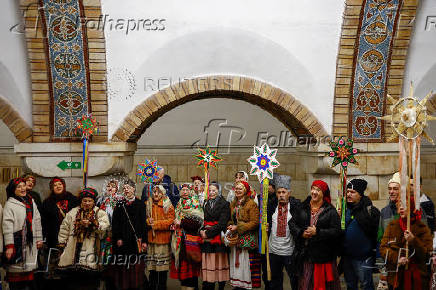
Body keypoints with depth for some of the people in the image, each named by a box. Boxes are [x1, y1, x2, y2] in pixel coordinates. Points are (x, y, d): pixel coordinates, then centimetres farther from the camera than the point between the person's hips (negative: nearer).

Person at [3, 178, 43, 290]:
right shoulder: (10, 204, -5)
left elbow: (37, 221, 18)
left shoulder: (31, 202, 14)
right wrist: (9, 246, -17)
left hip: (30, 242, 6)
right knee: (16, 271, -2)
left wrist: (39, 238, 14)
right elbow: (7, 226, -11)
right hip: (17, 242, -6)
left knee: (29, 268, 10)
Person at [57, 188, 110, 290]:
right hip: (73, 250, 2)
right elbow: (64, 229, 15)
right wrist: (61, 244, 8)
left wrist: (92, 223, -21)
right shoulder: (73, 213, 16)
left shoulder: (100, 213, 8)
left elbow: (104, 227, -8)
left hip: (90, 251, -2)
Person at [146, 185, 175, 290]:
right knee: (152, 269, 6)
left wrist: (156, 224, -13)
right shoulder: (147, 204, 11)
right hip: (150, 238, 2)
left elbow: (170, 221, -7)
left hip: (163, 239, -2)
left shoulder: (167, 205, 1)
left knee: (163, 269, 0)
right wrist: (148, 221, -11)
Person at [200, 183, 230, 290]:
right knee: (208, 264, -2)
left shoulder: (224, 204, 0)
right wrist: (201, 230, -6)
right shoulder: (206, 204, 17)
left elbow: (222, 223, -9)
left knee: (219, 264, -3)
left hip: (219, 239, -4)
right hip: (207, 240, 4)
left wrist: (208, 232, -12)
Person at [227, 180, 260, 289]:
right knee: (235, 262, 8)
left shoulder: (251, 204, -8)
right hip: (235, 238, 7)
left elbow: (255, 222, -13)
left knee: (245, 263, -6)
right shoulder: (233, 204, 15)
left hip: (247, 238, -7)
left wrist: (238, 227, -15)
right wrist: (230, 226, 1)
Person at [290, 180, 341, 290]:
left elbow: (337, 231, -10)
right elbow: (292, 223, 10)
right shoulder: (303, 208, 9)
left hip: (323, 255, -3)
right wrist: (301, 233, -8)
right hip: (305, 254, 3)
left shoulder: (330, 211, -3)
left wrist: (318, 232, -18)